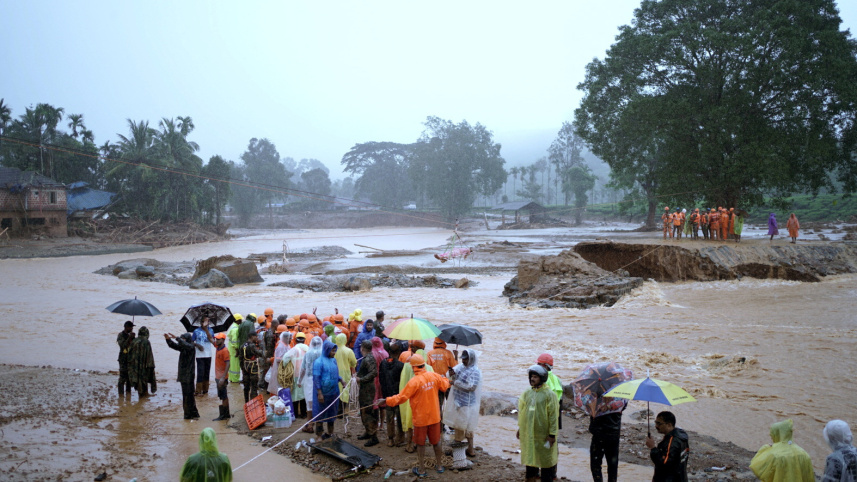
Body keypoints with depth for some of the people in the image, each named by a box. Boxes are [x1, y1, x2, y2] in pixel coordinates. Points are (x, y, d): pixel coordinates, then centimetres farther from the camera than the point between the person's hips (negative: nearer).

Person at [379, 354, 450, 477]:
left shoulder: (414, 381, -21)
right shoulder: (434, 376, -7)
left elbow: (401, 397, -20)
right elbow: (445, 386, 11)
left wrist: (387, 401, -10)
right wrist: (445, 380, 33)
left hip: (420, 418, -4)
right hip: (434, 416, 4)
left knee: (420, 444, 10)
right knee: (436, 441, 18)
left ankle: (421, 470, 18)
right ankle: (440, 466, 29)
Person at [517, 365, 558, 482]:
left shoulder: (549, 395, -10)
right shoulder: (527, 393, 6)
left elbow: (553, 415, -11)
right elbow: (522, 412, 14)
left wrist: (552, 434, -13)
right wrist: (520, 428, 14)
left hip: (543, 435, -5)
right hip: (528, 432, 5)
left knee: (545, 459, 5)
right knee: (529, 457, 13)